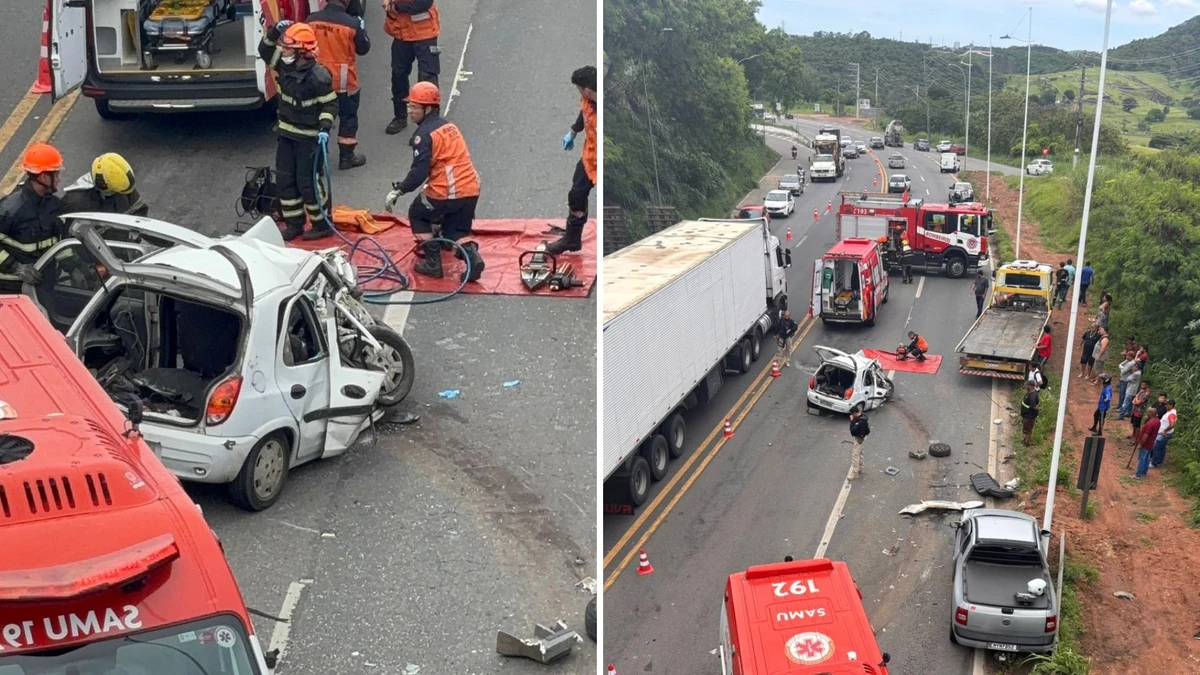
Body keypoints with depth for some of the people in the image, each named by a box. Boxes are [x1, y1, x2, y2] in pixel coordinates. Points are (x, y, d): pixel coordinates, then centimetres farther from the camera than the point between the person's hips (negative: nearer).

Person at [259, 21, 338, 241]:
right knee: (285, 180, 11)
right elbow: (265, 50, 8)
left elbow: (330, 104, -16)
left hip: (308, 137, -8)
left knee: (307, 182, -1)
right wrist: (275, 32, -9)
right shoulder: (284, 65, -2)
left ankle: (323, 224, 15)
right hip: (285, 133, 8)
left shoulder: (318, 75, -22)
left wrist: (325, 128, -28)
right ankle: (294, 224, 23)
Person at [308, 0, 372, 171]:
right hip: (345, 82, -4)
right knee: (348, 118, 13)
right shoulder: (352, 23, -18)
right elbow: (363, 49, -4)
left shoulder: (312, 19, -8)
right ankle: (346, 157, 19)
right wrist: (362, 28, 10)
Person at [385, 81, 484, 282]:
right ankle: (472, 256, -7)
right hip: (471, 190, 7)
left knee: (417, 214, 19)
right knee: (456, 231, 22)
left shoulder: (424, 134, -11)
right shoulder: (448, 125, 15)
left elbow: (419, 172, -16)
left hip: (446, 193, -7)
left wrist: (398, 190, -6)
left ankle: (433, 263, 12)